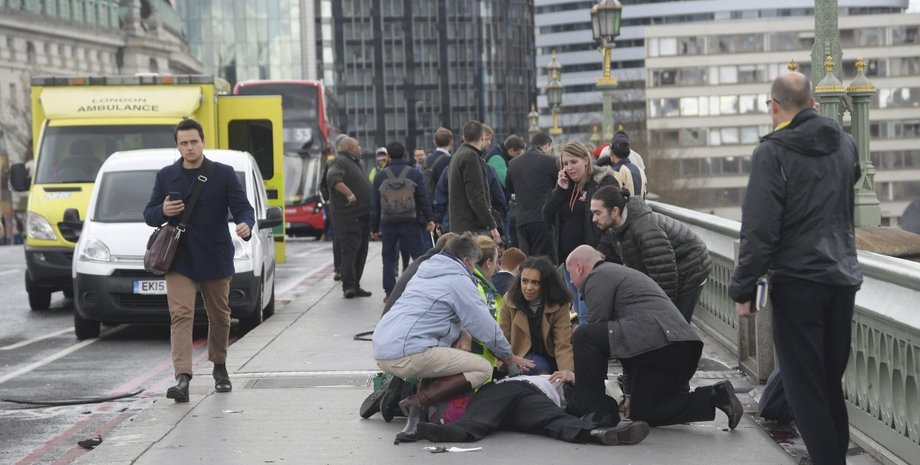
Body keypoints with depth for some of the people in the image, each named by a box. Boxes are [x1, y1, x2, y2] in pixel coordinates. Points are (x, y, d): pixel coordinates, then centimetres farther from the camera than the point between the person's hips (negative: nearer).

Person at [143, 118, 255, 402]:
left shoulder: (224, 174, 2)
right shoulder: (166, 176, 9)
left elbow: (243, 207, -3)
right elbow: (149, 215, 11)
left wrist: (245, 225, -27)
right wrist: (162, 211, -12)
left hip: (215, 259, 0)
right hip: (179, 260, 0)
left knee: (219, 316, 13)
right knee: (180, 316, -13)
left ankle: (219, 368, 34)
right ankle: (182, 379, -20)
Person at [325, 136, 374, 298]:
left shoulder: (354, 163, 24)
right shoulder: (340, 162, -8)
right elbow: (333, 178, -27)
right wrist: (349, 194, -36)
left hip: (362, 216, 10)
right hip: (348, 217, -10)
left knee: (360, 252, 10)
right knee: (349, 250, -13)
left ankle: (354, 286, 15)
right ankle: (348, 285, -15)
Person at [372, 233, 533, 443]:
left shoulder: (424, 272, 26)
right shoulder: (459, 280, 1)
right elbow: (485, 326, 3)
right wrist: (509, 356, 18)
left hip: (381, 350, 9)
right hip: (409, 354, -9)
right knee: (483, 369, -3)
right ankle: (417, 401, -15)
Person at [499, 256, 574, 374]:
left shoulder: (559, 305, -15)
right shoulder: (509, 301, -11)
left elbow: (563, 345, -22)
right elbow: (502, 340, -6)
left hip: (549, 358, 2)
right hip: (521, 358, -2)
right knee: (541, 368, -29)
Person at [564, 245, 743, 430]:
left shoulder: (598, 276, 3)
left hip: (656, 343, -10)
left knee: (584, 335, -8)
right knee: (642, 414, 18)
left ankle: (593, 408, -7)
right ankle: (714, 396, 8)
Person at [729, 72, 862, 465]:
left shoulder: (773, 152, -13)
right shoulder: (845, 143, 8)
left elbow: (758, 230, -17)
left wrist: (743, 289, -11)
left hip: (797, 282, -6)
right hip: (843, 278, 6)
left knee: (805, 389, 0)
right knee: (831, 383, 16)